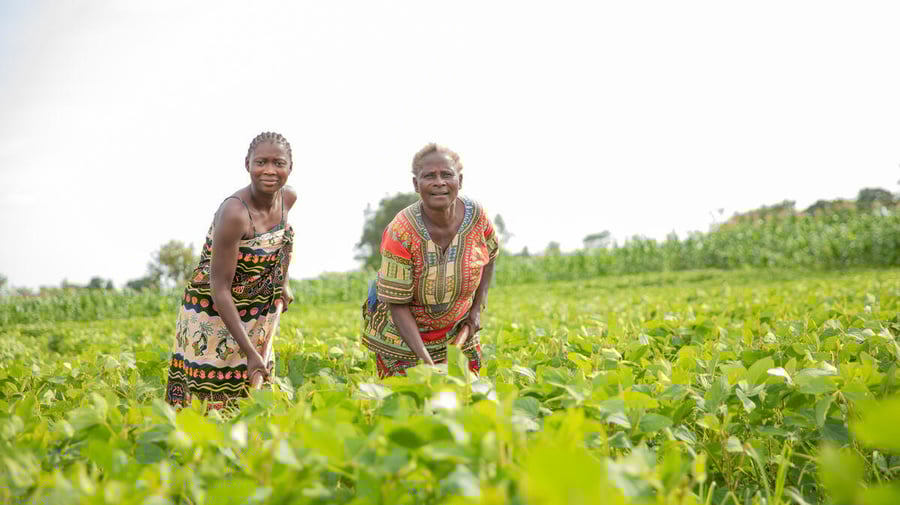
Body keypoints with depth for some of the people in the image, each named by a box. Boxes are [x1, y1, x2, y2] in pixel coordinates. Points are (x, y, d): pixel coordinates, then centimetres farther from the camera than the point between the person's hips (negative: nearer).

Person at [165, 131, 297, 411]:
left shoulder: (288, 197, -7)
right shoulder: (234, 213, -28)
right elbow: (220, 289, -28)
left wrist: (284, 283, 20)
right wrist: (250, 353, -29)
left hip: (258, 313, 7)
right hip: (214, 313, -7)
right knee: (209, 401, -4)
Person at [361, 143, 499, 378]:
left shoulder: (477, 216, -16)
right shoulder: (400, 232, -28)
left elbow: (489, 256, 7)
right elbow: (397, 304, -24)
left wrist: (477, 308, 2)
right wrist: (426, 360, -30)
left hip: (458, 331, 4)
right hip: (402, 335, -4)